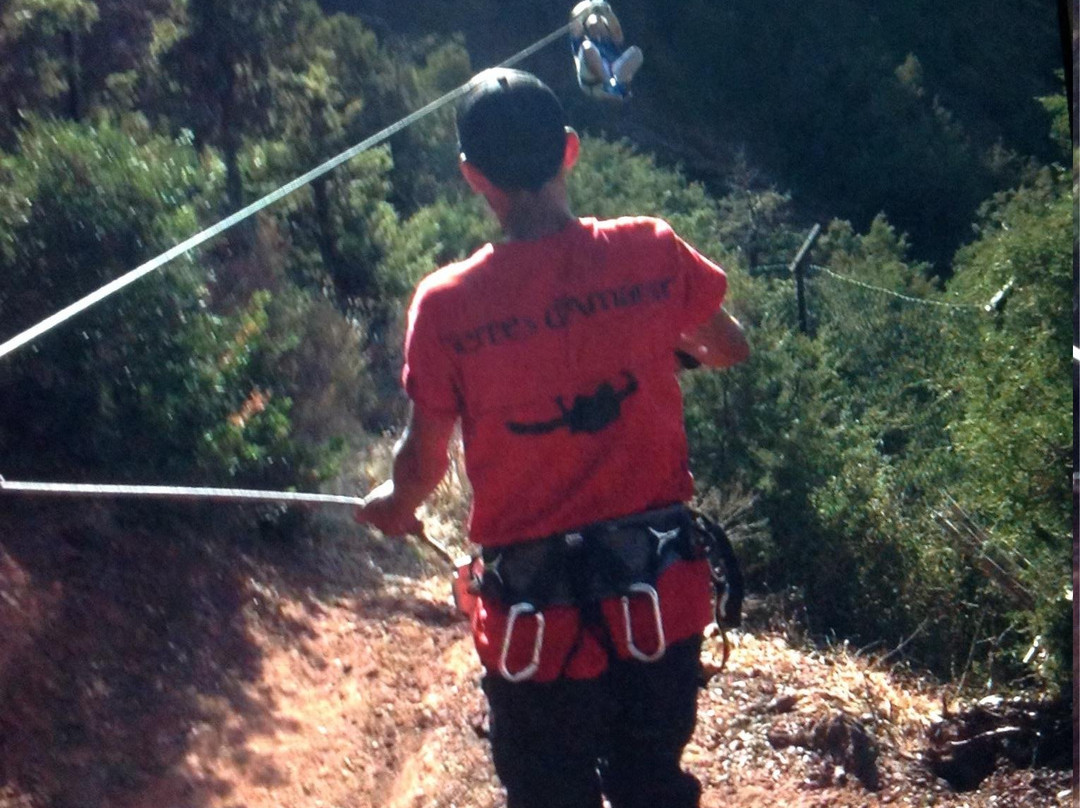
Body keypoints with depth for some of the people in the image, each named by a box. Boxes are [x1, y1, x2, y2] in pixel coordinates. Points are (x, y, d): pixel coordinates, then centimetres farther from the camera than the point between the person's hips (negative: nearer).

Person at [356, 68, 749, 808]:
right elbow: (730, 350, 10)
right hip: (660, 591, 2)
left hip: (538, 614, -2)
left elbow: (423, 462, -3)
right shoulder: (652, 252, -9)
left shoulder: (446, 306, -14)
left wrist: (394, 506, 20)